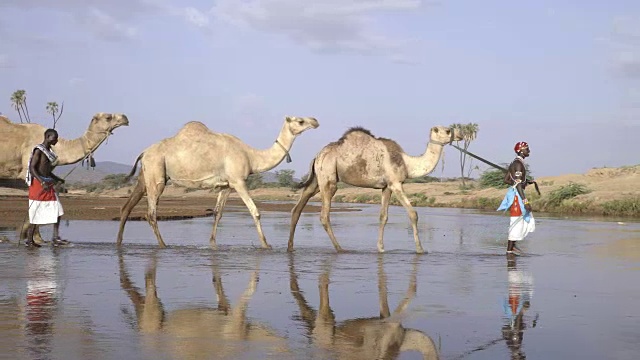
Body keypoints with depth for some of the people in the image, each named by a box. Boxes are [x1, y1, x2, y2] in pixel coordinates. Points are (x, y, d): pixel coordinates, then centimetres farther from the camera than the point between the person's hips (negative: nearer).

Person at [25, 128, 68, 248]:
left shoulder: (48, 151, 16)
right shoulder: (38, 150, -11)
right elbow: (32, 168, -18)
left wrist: (57, 179, 15)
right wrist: (42, 183, -27)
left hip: (47, 183, 9)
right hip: (38, 183, -9)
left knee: (57, 210, 1)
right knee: (36, 213, -4)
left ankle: (55, 238, 0)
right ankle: (29, 240, 4)